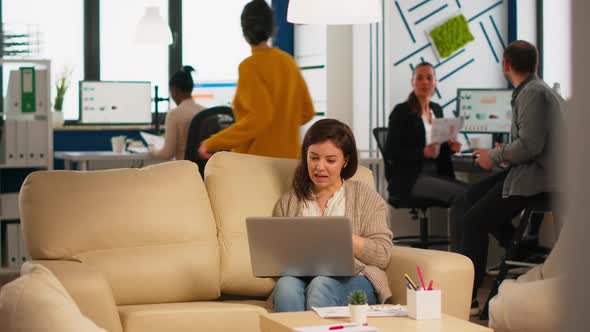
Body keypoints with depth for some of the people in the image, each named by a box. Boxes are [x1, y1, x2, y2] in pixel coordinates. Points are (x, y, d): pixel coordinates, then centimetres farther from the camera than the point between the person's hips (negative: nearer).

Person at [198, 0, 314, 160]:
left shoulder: (250, 66, -13)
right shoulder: (288, 61, 7)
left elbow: (258, 118, -23)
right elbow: (306, 112, 13)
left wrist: (212, 143, -19)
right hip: (288, 156, 7)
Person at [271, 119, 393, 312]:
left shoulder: (364, 196, 14)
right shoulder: (288, 203, 21)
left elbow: (382, 256, 2)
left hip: (354, 282, -1)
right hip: (302, 280, 2)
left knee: (322, 285, -36)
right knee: (286, 285, -34)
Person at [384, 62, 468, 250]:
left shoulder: (437, 109, 15)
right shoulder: (401, 112, -5)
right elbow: (391, 153, -10)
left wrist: (450, 147, 0)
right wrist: (422, 153, -23)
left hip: (435, 173, 7)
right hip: (409, 178, -6)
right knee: (461, 193, -26)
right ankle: (457, 251, -19)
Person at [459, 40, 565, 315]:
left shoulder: (533, 94, -16)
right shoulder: (533, 90, 16)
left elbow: (529, 145, -24)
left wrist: (495, 156, -11)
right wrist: (501, 153, 12)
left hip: (535, 178, -10)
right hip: (531, 170, 10)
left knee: (473, 221, -9)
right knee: (474, 195, 16)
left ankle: (467, 298, -4)